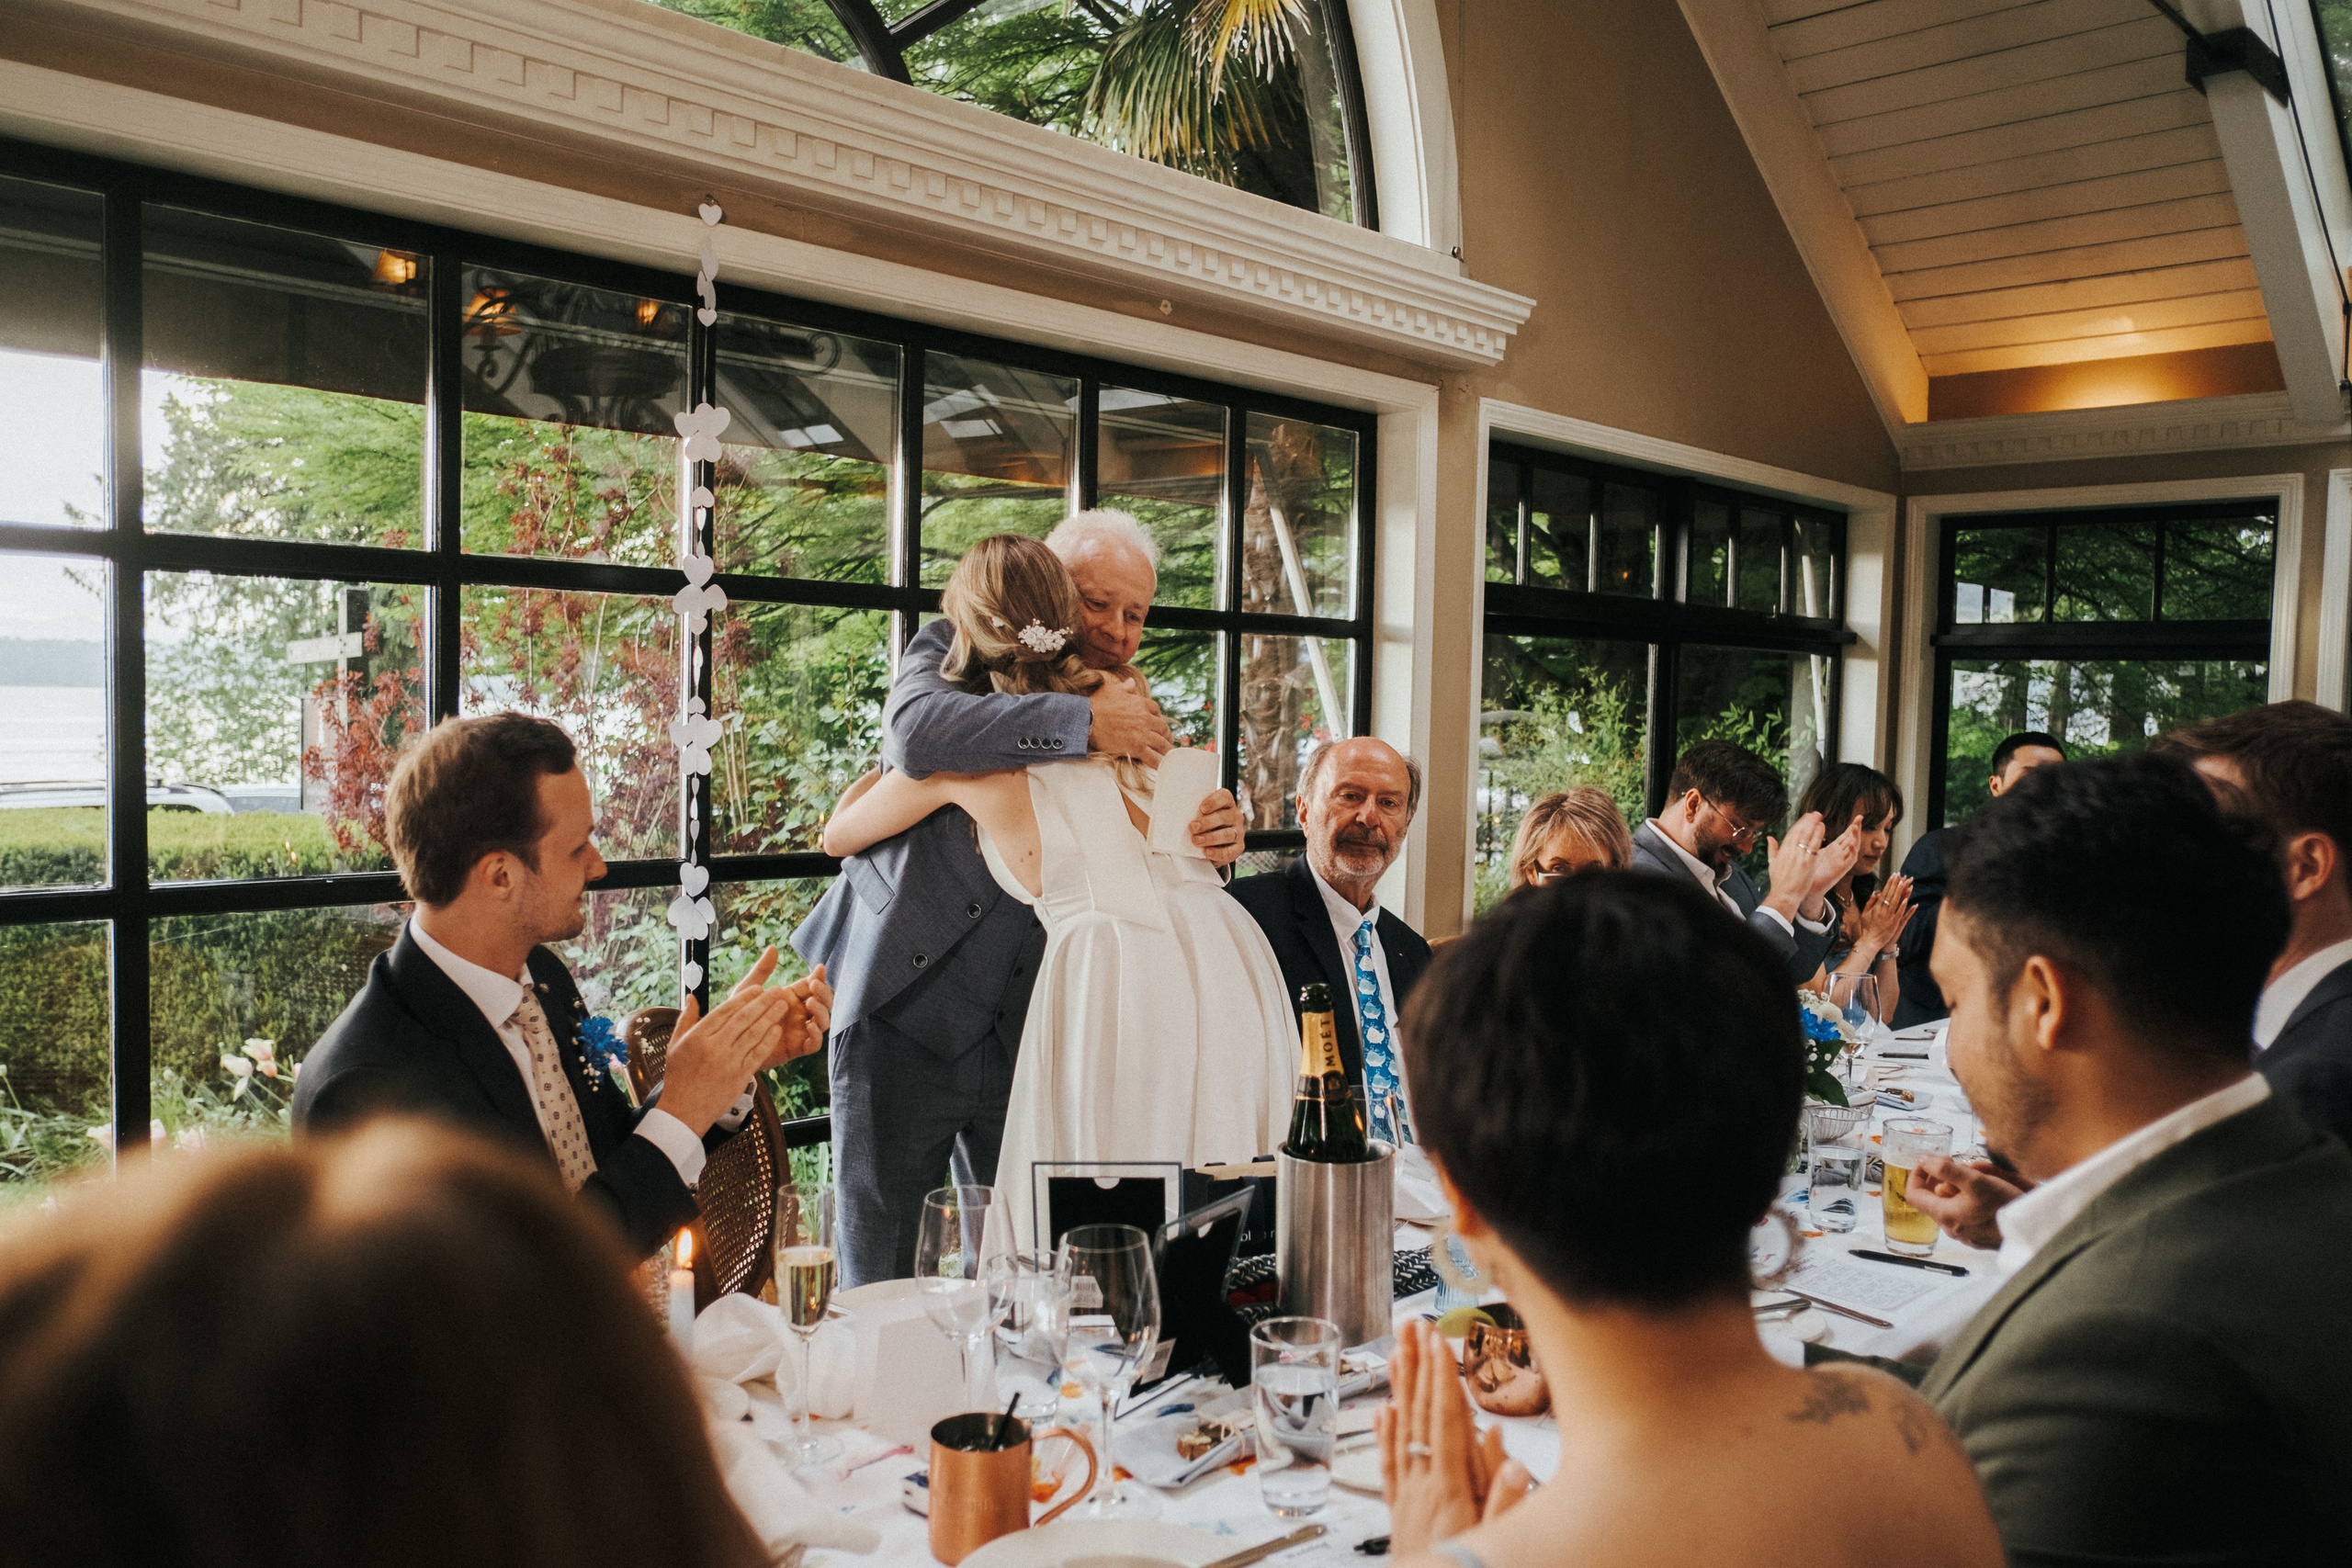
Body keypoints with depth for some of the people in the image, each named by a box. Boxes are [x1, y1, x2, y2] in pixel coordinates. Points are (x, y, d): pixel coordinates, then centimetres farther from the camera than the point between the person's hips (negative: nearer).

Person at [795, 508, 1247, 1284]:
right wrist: (1082, 721, -31)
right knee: (877, 1278, 8)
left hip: (1026, 1036, 4)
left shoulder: (1134, 719, 7)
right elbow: (915, 733, -27)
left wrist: (1216, 839, -21)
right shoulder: (955, 651, -3)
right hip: (904, 1015, -3)